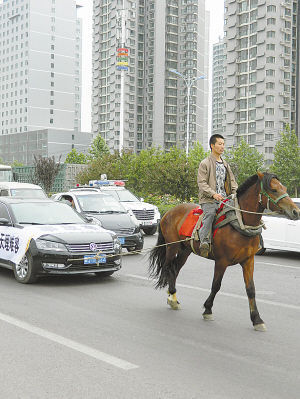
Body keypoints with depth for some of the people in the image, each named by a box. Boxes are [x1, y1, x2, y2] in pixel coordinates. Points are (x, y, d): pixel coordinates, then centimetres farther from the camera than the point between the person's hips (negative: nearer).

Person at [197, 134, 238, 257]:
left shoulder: (225, 164, 23)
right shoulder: (205, 163, 2)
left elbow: (232, 181, 25)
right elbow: (202, 183, -7)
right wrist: (213, 194, -21)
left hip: (225, 199, 6)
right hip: (209, 200, -6)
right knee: (210, 213, -35)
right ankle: (205, 242, -38)